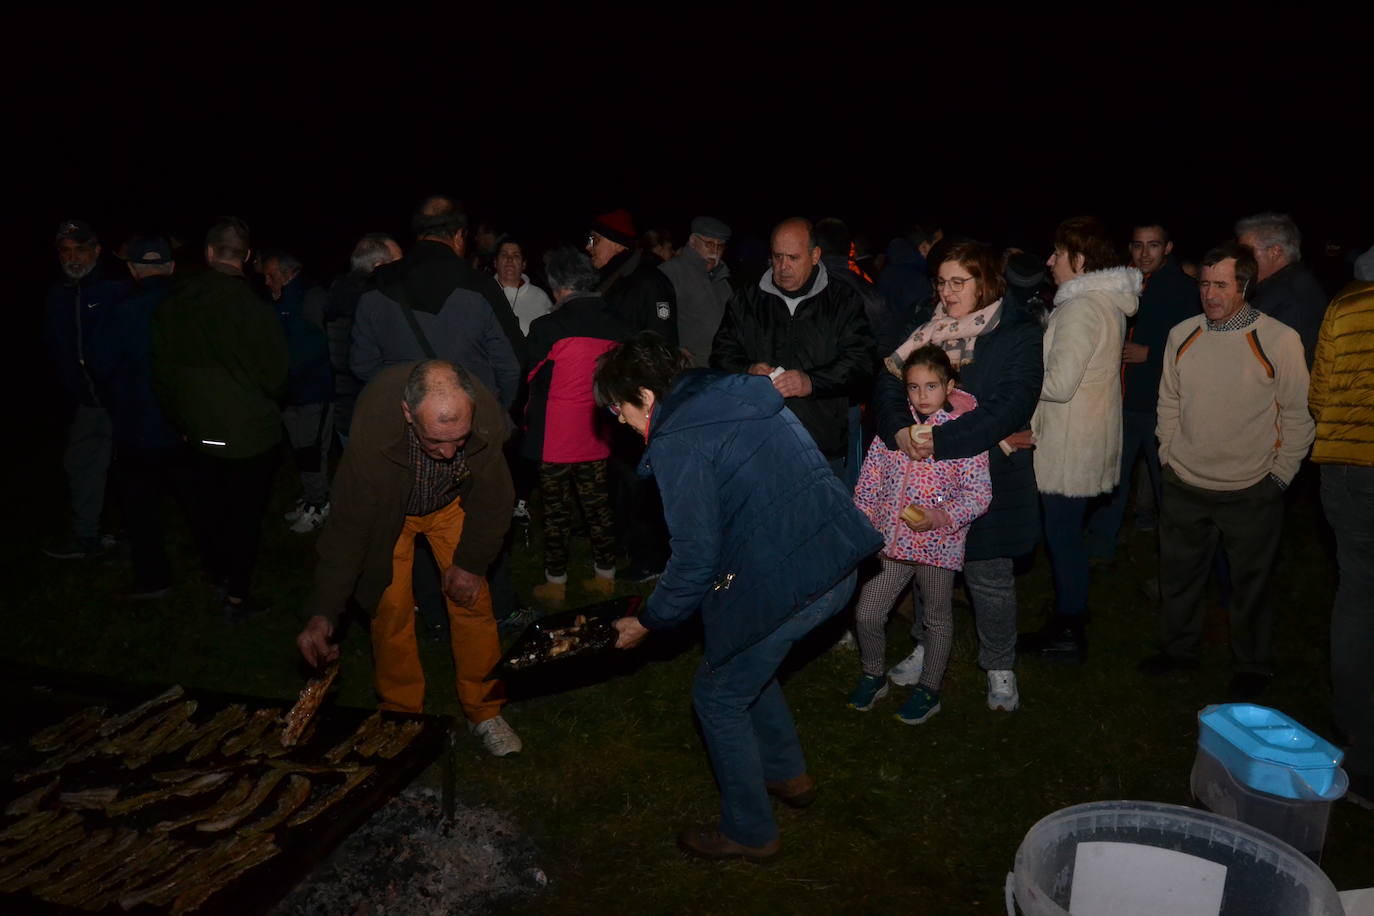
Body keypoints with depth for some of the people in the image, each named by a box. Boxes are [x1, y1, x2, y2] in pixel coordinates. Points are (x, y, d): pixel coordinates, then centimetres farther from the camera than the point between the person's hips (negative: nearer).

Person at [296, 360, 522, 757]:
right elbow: (348, 522, -29)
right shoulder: (373, 427, -40)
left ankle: (484, 712, 18)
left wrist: (471, 562, -8)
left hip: (452, 504, 1)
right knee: (391, 609, -2)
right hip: (389, 512, -1)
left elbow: (492, 499, -15)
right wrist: (321, 612, -32)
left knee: (473, 601, 0)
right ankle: (402, 717, 20)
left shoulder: (488, 417, -35)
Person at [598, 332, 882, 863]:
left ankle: (748, 832, 28)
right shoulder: (742, 394, 14)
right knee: (743, 663, 30)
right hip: (838, 564, 9)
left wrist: (648, 622, 3)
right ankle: (787, 774, 45)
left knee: (719, 697, 13)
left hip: (784, 585, -9)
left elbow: (696, 557, -13)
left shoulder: (678, 444, -13)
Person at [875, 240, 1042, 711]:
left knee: (988, 575, 7)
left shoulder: (1018, 333, -9)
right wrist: (899, 430, -23)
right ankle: (927, 645, 37)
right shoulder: (923, 326, 4)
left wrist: (940, 441, -27)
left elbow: (1007, 409, -20)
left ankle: (1000, 666, 27)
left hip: (986, 475, -4)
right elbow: (889, 382, -3)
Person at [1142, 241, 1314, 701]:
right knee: (1178, 575, 17)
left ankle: (1252, 667, 32)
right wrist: (1168, 454, 8)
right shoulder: (1182, 335, 0)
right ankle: (1179, 649, 38)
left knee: (1250, 585, 12)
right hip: (1184, 486, 4)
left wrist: (1280, 475, -5)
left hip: (1251, 492, -4)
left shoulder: (1280, 340, -12)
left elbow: (1298, 414, -5)